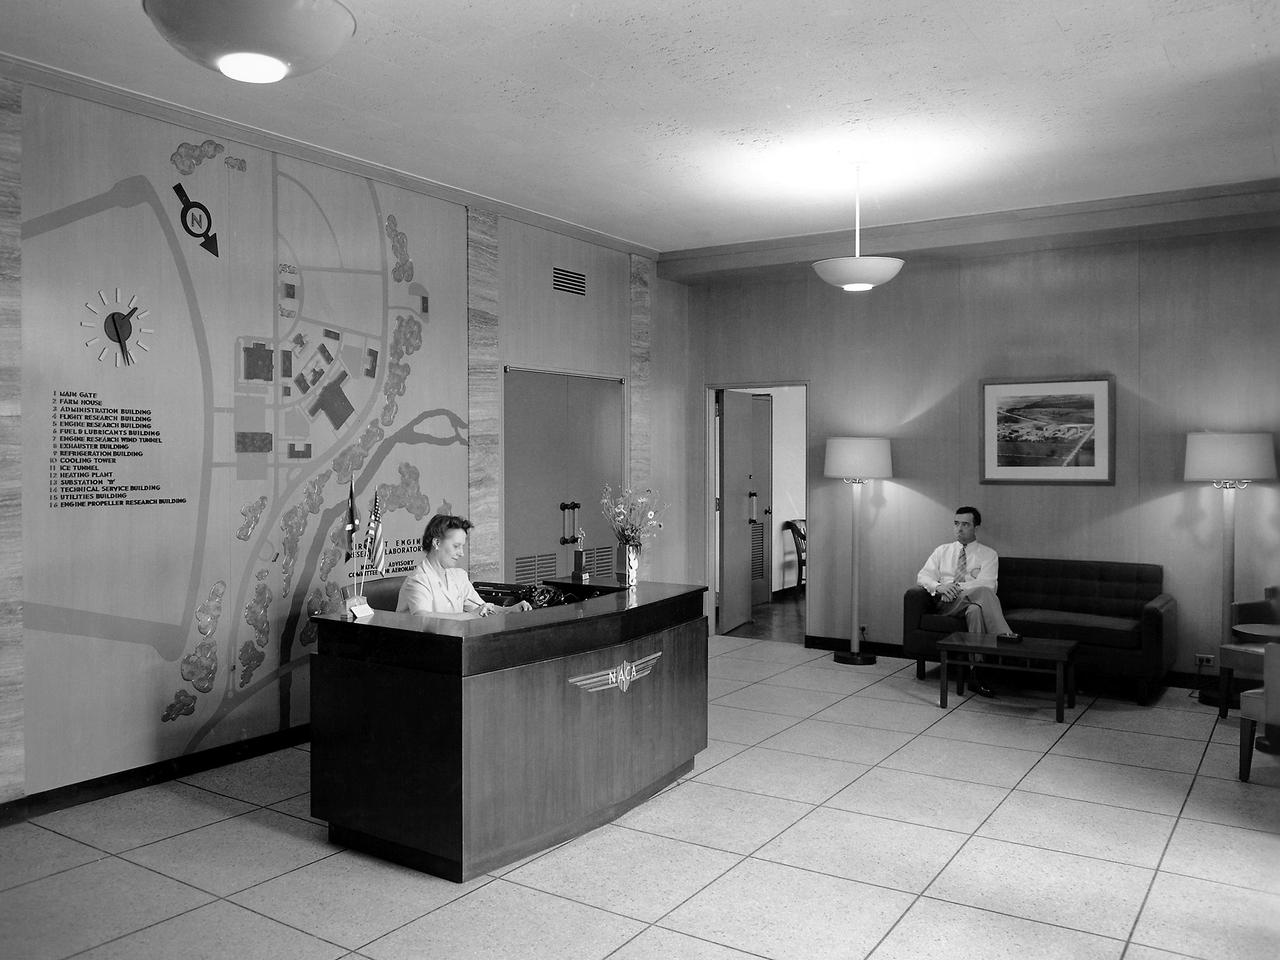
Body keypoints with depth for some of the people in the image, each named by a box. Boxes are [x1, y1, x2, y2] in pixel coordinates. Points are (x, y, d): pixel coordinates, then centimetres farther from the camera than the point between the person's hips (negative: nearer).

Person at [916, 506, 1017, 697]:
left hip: (973, 602, 0)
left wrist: (959, 589, -17)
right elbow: (923, 576, 9)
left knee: (976, 610, -41)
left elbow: (987, 585, -4)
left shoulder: (988, 554, 13)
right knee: (982, 593, -34)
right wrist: (939, 586, -14)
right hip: (946, 604, 0)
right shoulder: (942, 551, 21)